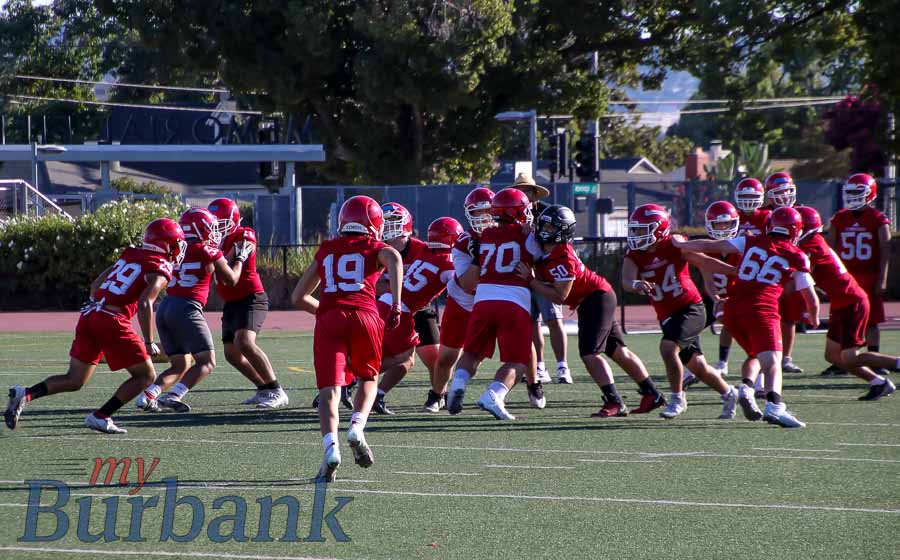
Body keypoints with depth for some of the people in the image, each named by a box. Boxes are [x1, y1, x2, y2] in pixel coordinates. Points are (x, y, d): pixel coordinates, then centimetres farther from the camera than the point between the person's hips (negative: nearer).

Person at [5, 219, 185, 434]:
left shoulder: (129, 255, 21)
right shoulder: (160, 270, -1)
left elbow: (95, 285, 24)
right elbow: (145, 304, -16)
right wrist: (148, 342, -11)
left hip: (89, 315, 7)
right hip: (112, 322, -7)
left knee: (74, 380, 13)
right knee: (146, 376, 7)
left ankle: (25, 395, -7)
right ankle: (101, 417, -1)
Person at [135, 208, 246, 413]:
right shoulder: (209, 251, 0)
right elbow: (231, 280, 12)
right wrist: (240, 258, 28)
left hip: (165, 307, 6)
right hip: (187, 308, -6)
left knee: (180, 366, 16)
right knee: (206, 362, 2)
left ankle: (148, 395, -4)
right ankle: (174, 395, -18)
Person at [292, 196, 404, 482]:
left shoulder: (325, 251, 26)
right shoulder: (376, 248, 18)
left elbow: (298, 297, 30)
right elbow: (394, 259, -9)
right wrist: (396, 305, -12)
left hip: (328, 319, 1)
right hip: (365, 316, -1)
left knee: (329, 390, -5)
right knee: (368, 379, 21)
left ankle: (331, 447, -27)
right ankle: (357, 429, -3)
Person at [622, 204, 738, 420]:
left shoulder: (674, 245, -12)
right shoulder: (634, 255, -3)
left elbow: (704, 262, -2)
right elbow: (626, 281, -21)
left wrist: (739, 271, -1)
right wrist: (637, 284, -45)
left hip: (690, 308, -6)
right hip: (667, 316, 6)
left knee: (668, 347, -25)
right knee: (696, 365, 14)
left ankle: (677, 399, -10)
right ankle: (728, 394, 35)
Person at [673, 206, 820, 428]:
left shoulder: (751, 242, 15)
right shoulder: (797, 257, 9)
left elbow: (710, 246, 21)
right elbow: (811, 299, 16)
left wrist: (680, 244, 37)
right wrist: (813, 318, 38)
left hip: (733, 310, 4)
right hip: (762, 310, -4)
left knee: (755, 355, 23)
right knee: (772, 360, -13)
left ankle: (746, 388, -4)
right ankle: (774, 406, -37)